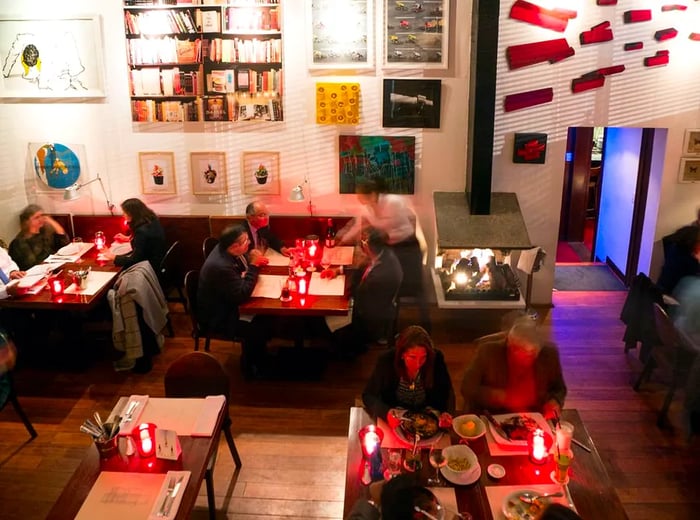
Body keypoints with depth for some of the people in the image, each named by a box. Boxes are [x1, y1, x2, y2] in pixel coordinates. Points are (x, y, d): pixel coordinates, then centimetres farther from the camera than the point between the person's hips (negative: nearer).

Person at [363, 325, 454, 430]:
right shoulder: (386, 361, -21)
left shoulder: (436, 359, -18)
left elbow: (447, 392, -4)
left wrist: (446, 412, -25)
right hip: (395, 419, -1)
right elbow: (368, 396, -12)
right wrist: (386, 412, -31)